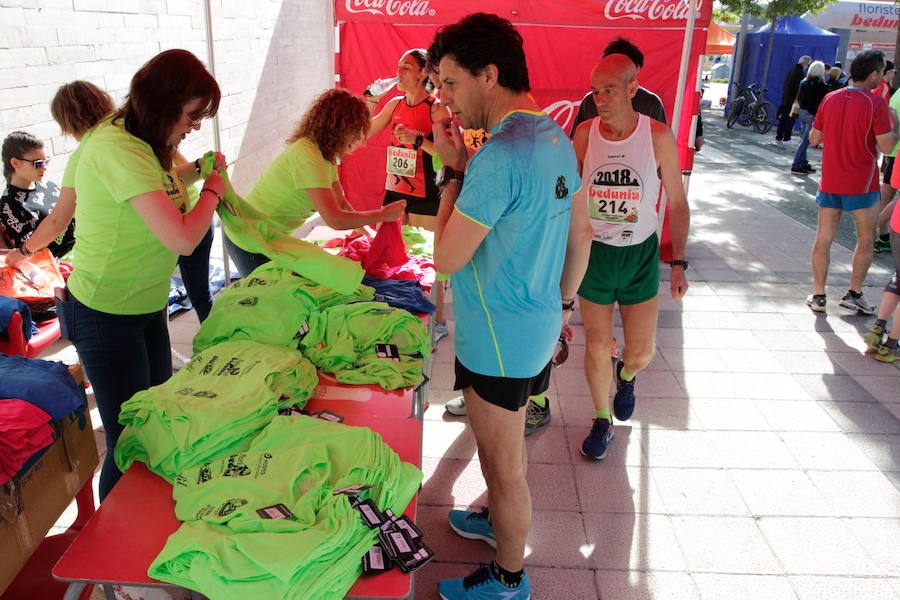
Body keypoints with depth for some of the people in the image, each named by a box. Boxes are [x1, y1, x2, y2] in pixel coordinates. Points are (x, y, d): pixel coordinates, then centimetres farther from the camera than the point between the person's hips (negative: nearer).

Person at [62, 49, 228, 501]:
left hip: (147, 306, 10)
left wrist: (197, 169, 12)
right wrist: (212, 190, -15)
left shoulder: (138, 141, 5)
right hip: (108, 315, -10)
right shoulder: (117, 150, -26)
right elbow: (182, 239, -32)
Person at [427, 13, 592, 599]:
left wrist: (454, 170, -12)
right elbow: (582, 232, 12)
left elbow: (448, 257, -21)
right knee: (507, 447, 29)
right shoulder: (556, 137, 4)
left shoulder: (498, 156, -27)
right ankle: (503, 519, 52)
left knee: (503, 461, 10)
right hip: (538, 326, 9)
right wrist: (561, 303, 20)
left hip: (499, 341, -9)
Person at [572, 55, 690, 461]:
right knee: (596, 347, 5)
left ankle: (626, 375, 43)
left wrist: (679, 262, -5)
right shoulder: (584, 133, -4)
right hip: (594, 254, 1)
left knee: (641, 352, 5)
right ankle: (602, 419, 29)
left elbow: (677, 202, -1)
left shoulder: (658, 136, -8)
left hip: (640, 256, 0)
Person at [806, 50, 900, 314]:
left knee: (823, 239, 8)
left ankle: (818, 296, 10)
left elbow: (814, 139, 8)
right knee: (866, 238, 13)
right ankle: (854, 294, 14)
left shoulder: (830, 99, 1)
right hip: (861, 184, -4)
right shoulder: (876, 103, -13)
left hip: (829, 182, 4)